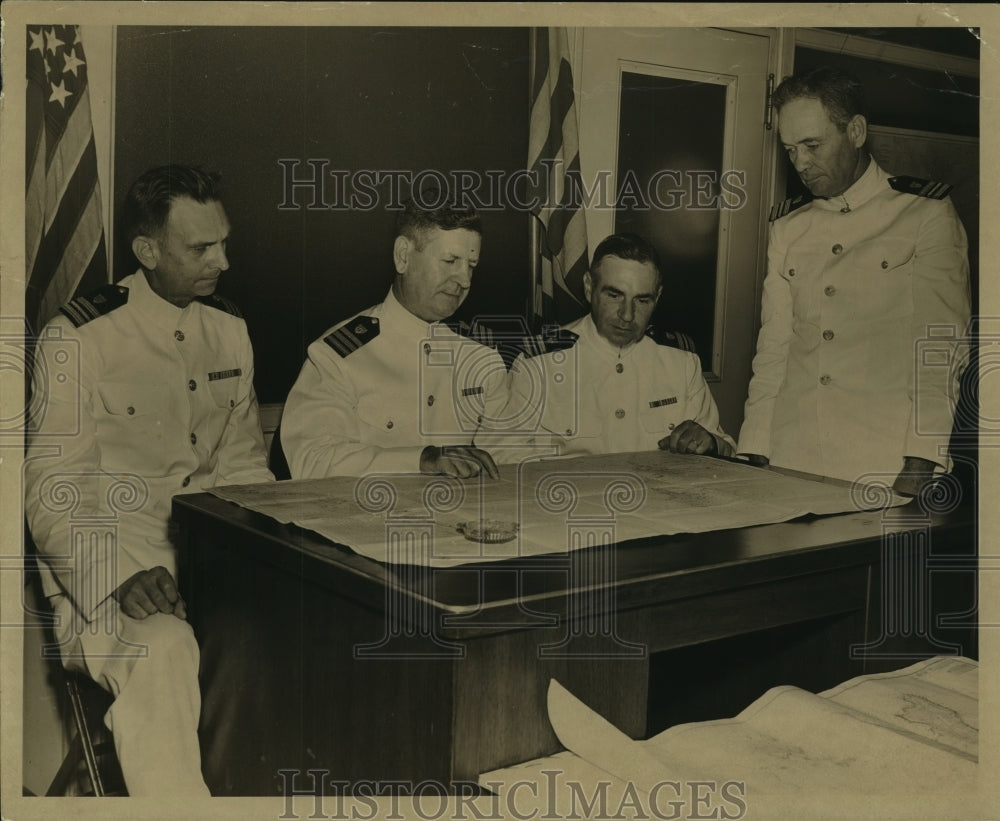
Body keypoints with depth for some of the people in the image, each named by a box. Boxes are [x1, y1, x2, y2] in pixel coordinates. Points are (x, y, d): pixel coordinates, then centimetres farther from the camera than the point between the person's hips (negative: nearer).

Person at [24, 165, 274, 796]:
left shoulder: (229, 328, 11)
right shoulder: (79, 338, -7)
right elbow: (52, 490, -8)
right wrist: (117, 575, -25)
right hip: (112, 548, -5)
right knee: (162, 647, -35)